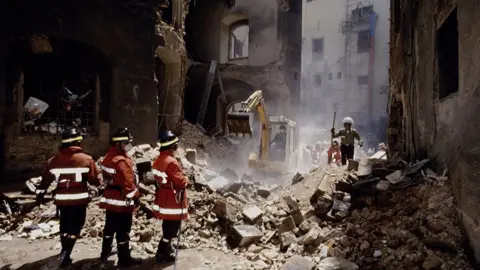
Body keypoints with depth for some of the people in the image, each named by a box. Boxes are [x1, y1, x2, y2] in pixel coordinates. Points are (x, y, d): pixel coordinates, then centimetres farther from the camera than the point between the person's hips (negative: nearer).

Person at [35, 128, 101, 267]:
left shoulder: (53, 160, 1)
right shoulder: (86, 159, -10)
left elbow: (46, 179, 7)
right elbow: (95, 180, -6)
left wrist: (40, 193, 19)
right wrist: (101, 182, 15)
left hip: (61, 199, 5)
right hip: (79, 199, -5)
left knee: (65, 224, 23)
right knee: (74, 227, 6)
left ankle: (64, 251, 41)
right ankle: (65, 255, 0)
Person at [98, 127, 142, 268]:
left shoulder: (109, 157, 10)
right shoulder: (122, 161, -22)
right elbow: (127, 181, -25)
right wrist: (135, 196, -15)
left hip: (110, 198, 10)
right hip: (122, 201, -10)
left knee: (110, 227, 24)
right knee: (123, 231, 1)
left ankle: (105, 253, 39)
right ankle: (124, 259, 12)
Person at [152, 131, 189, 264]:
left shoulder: (158, 160, 5)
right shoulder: (171, 162, -26)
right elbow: (181, 182, -25)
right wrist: (186, 179, -2)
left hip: (163, 200, 10)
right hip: (172, 201, -10)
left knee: (167, 227, 24)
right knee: (172, 229, 5)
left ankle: (166, 249, 39)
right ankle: (162, 255, 15)